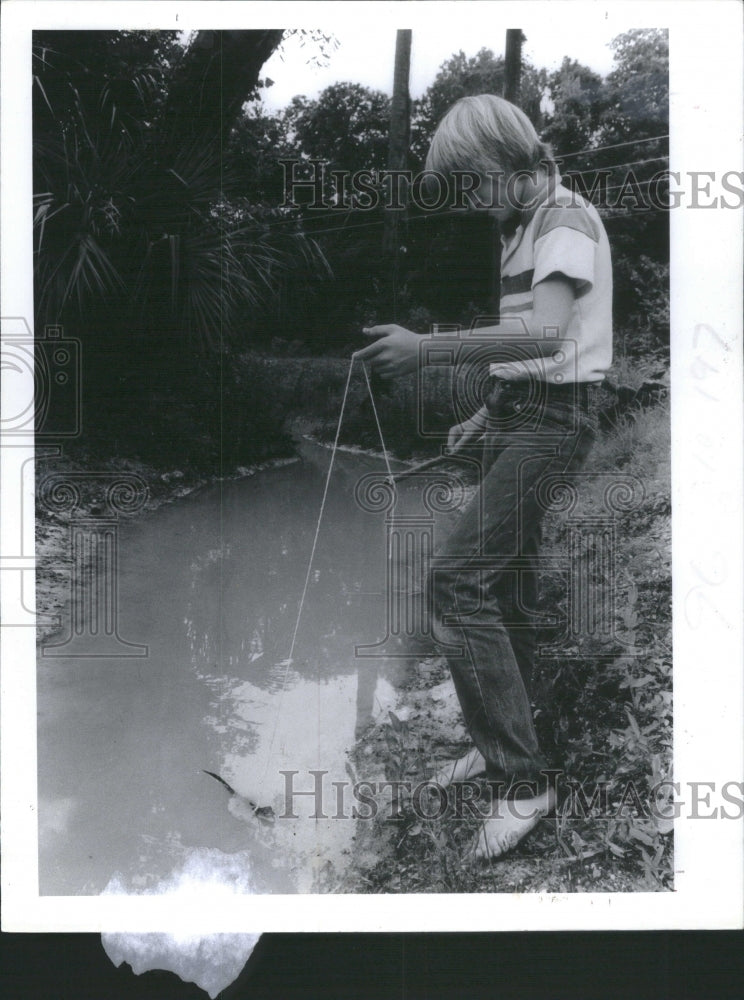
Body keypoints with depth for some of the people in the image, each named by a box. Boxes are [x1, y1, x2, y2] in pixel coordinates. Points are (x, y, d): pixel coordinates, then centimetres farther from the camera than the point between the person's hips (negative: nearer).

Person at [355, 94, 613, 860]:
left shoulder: (568, 221, -12)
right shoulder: (523, 229, 18)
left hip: (553, 422, -10)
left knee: (458, 577, -19)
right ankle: (500, 745, 25)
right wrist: (486, 413, 19)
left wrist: (428, 347, -33)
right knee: (506, 585, 12)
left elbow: (547, 335, -29)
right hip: (516, 418, 10)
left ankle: (523, 779, -15)